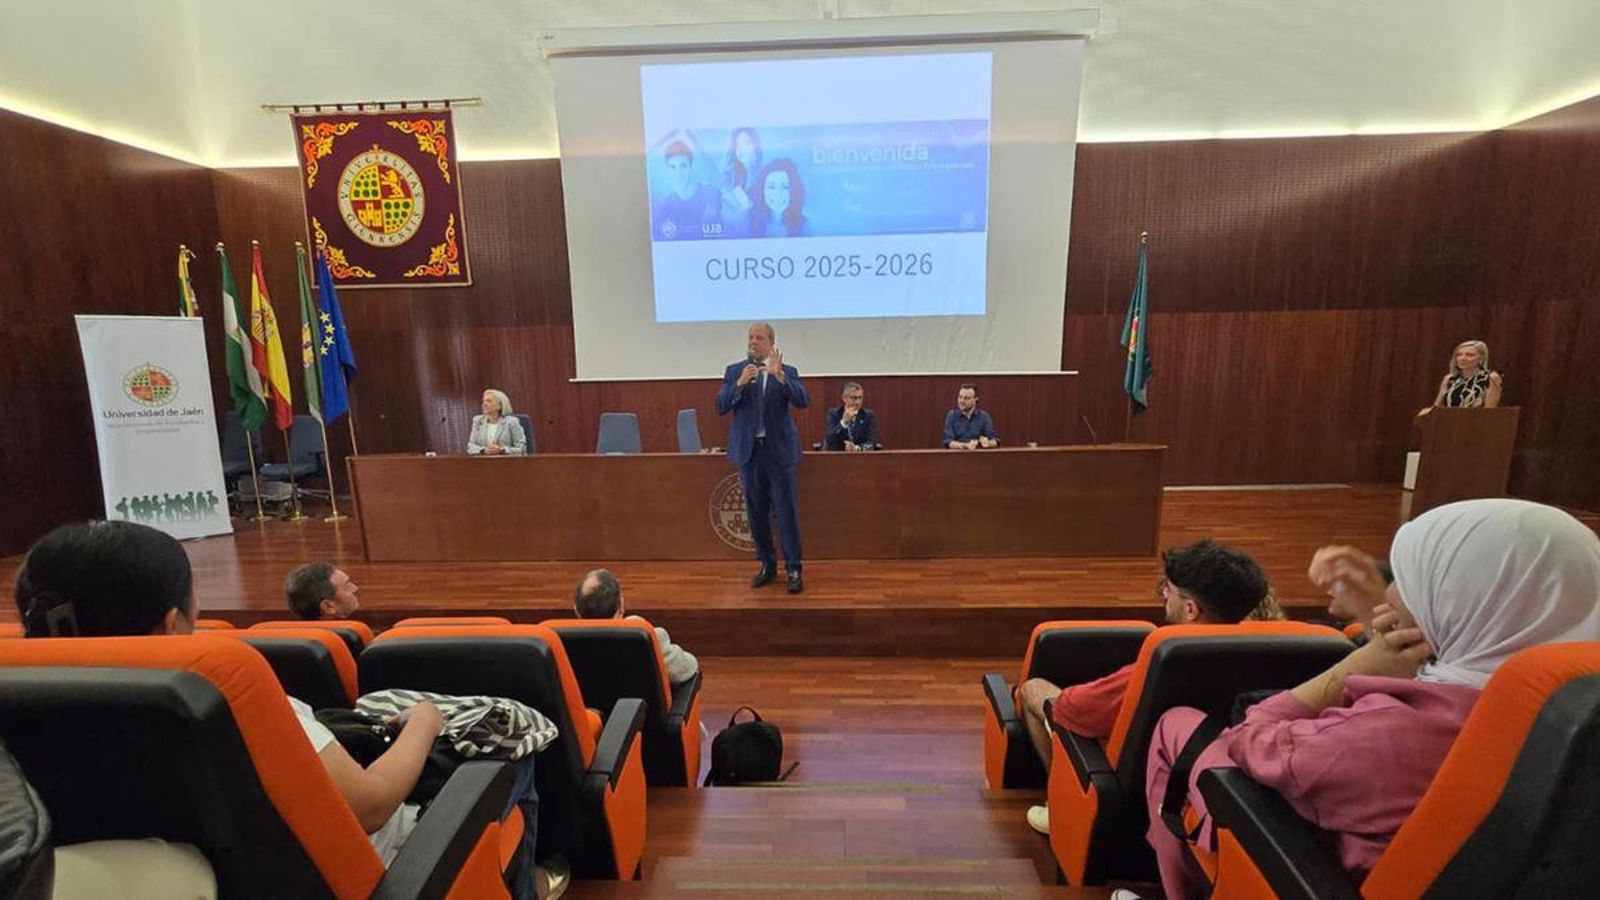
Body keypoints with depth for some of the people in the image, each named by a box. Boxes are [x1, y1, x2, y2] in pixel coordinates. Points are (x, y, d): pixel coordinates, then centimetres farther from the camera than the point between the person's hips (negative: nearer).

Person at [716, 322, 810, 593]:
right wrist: (740, 383, -17)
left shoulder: (787, 371, 2)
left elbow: (803, 401, -14)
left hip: (778, 449, -2)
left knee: (786, 511, -2)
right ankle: (767, 565, 25)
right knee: (756, 511, 10)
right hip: (748, 449, 3)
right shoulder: (734, 371, 7)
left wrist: (779, 375, -24)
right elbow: (720, 407, -3)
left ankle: (794, 569, 8)